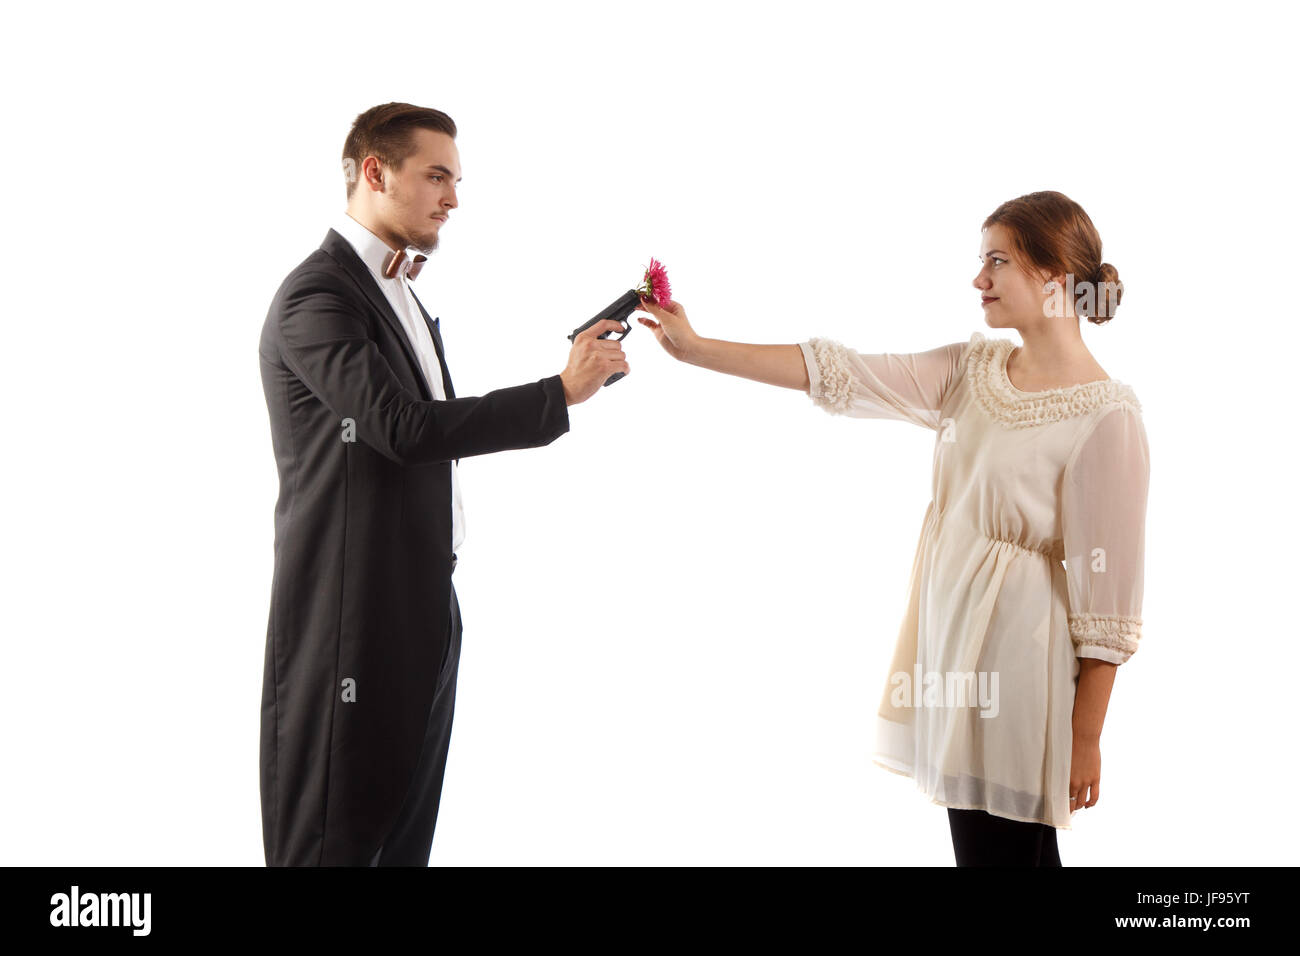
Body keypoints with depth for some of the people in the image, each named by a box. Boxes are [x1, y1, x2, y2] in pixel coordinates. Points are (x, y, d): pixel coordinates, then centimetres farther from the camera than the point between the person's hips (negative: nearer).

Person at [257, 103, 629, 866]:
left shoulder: (403, 296, 18)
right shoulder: (316, 295, -13)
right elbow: (404, 428, -24)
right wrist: (562, 392, -19)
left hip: (421, 611, 9)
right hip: (352, 622, -9)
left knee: (404, 835, 14)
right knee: (335, 839, 0)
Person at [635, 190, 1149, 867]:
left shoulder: (1106, 416, -13)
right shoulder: (971, 371, 7)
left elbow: (1108, 592, -13)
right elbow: (842, 374, 4)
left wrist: (1086, 739, -11)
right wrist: (697, 349, 0)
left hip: (1018, 656, -6)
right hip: (953, 641, 7)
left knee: (1001, 851, -1)